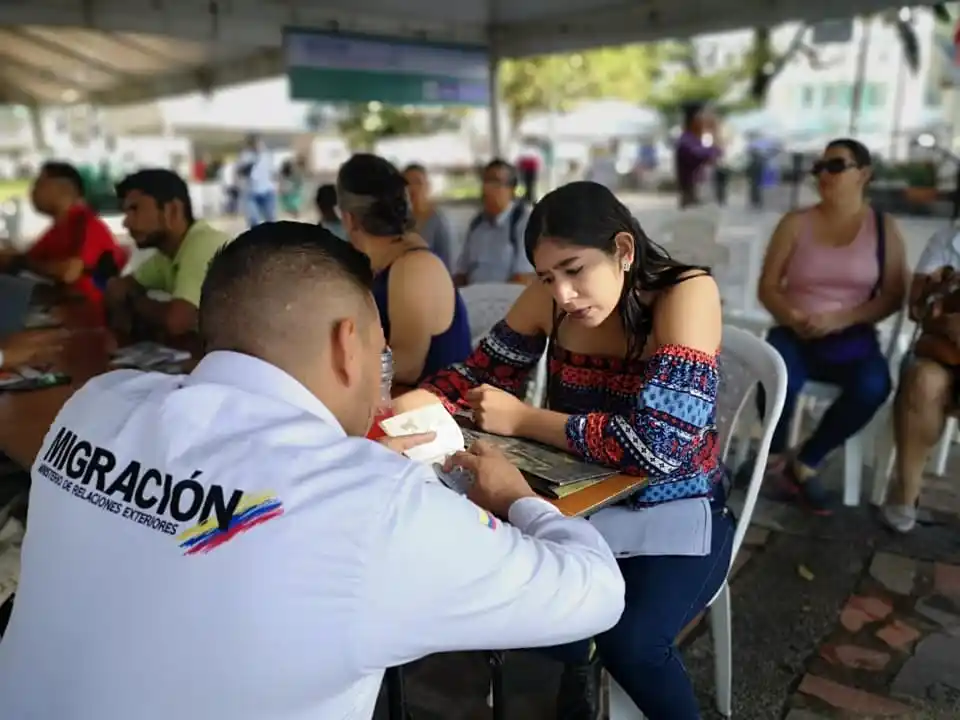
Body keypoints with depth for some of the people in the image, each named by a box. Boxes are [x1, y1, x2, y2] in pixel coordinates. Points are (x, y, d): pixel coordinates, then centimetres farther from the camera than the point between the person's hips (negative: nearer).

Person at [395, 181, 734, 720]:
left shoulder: (688, 293, -21)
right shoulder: (550, 297, -7)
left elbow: (659, 446, -29)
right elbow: (482, 373, 5)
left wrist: (523, 420, -21)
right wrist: (411, 404, -16)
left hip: (673, 512, -4)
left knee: (626, 641, -27)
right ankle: (579, 665, 13)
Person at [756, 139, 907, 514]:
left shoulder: (883, 228, 5)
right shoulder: (796, 223, 5)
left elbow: (893, 296, 0)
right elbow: (767, 287, 3)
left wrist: (840, 319, -16)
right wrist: (792, 318, -17)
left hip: (851, 337, 1)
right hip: (794, 334, -1)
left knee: (873, 386, -31)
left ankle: (805, 462, -5)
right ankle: (776, 455, 1)